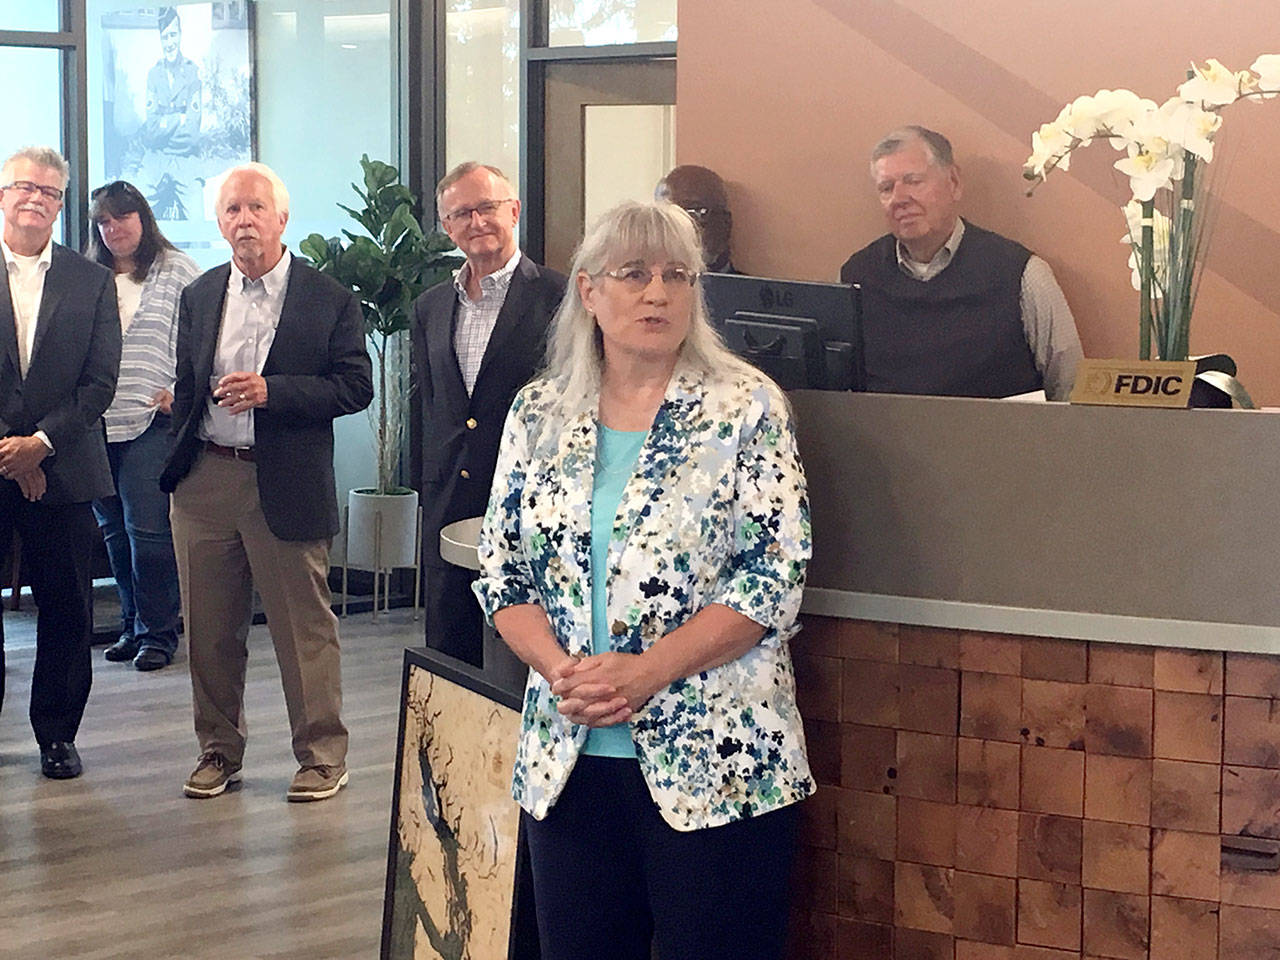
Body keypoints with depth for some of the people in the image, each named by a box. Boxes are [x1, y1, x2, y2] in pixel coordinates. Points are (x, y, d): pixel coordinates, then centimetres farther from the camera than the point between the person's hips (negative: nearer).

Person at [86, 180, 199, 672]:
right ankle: (132, 626, 19)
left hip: (151, 423, -4)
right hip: (95, 424, 4)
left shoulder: (178, 271, 3)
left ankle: (157, 631, 0)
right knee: (115, 532, 9)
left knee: (149, 530, -10)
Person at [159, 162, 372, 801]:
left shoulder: (329, 300, -1)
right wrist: (178, 466, 14)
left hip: (286, 485, -4)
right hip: (205, 483, 4)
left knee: (305, 628, 1)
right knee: (210, 629, 10)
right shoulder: (198, 297, 12)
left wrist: (272, 391, -17)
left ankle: (321, 757, 12)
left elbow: (356, 387, -6)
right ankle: (218, 750, 23)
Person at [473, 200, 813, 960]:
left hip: (716, 761, -3)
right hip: (566, 756, 4)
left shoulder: (746, 406, -4)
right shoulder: (539, 414, 8)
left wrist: (647, 671, -17)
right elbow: (502, 572, 8)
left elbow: (778, 575, -10)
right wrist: (562, 670, -10)